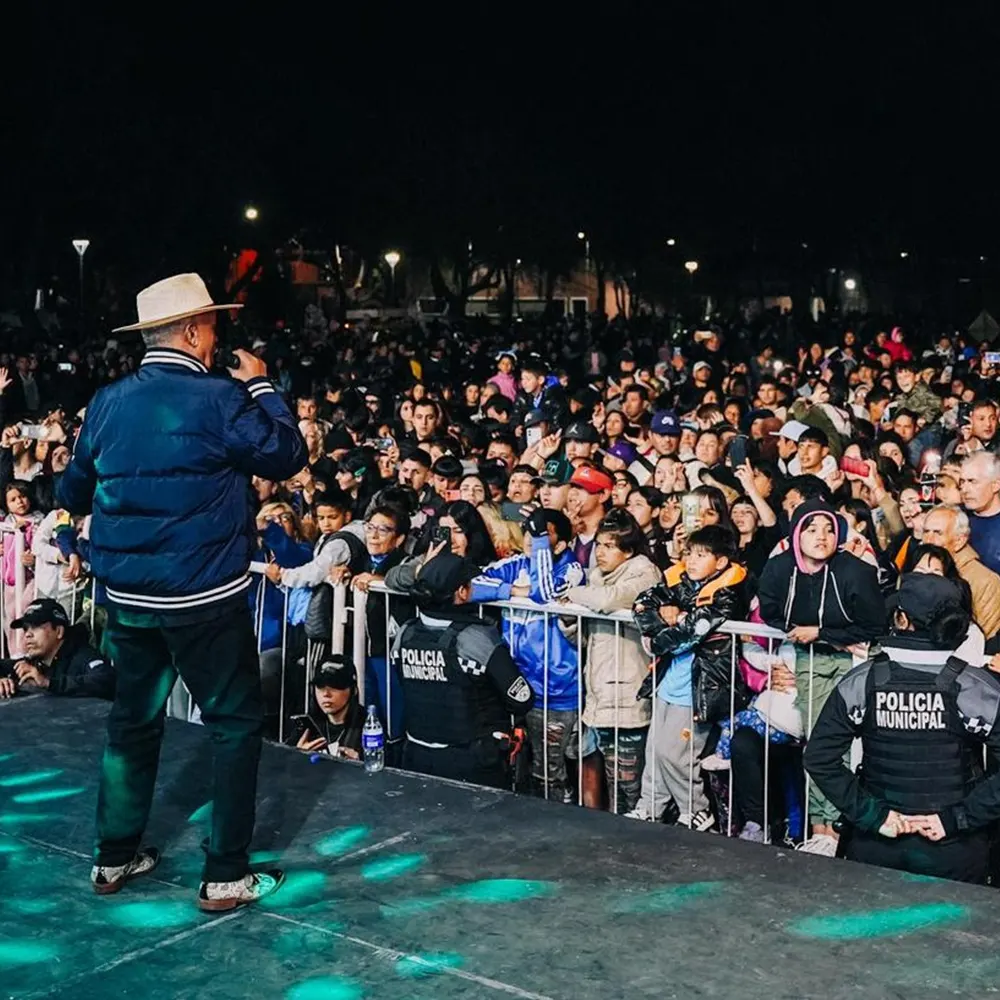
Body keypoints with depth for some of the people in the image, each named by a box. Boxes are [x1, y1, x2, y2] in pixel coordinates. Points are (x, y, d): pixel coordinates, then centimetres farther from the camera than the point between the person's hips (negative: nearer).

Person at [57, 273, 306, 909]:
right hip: (204, 597, -6)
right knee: (237, 723, 6)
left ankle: (115, 858, 29)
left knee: (133, 719, 19)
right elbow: (288, 457, -4)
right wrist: (262, 387, 6)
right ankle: (226, 877, 8)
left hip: (125, 595, 6)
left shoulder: (107, 403, 5)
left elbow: (74, 494, 16)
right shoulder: (221, 398, -14)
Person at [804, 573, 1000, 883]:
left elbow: (818, 757, -8)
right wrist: (958, 819, -12)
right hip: (953, 855, -1)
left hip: (874, 850, 1)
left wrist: (871, 814, -6)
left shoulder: (862, 682, -7)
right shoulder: (973, 686, -12)